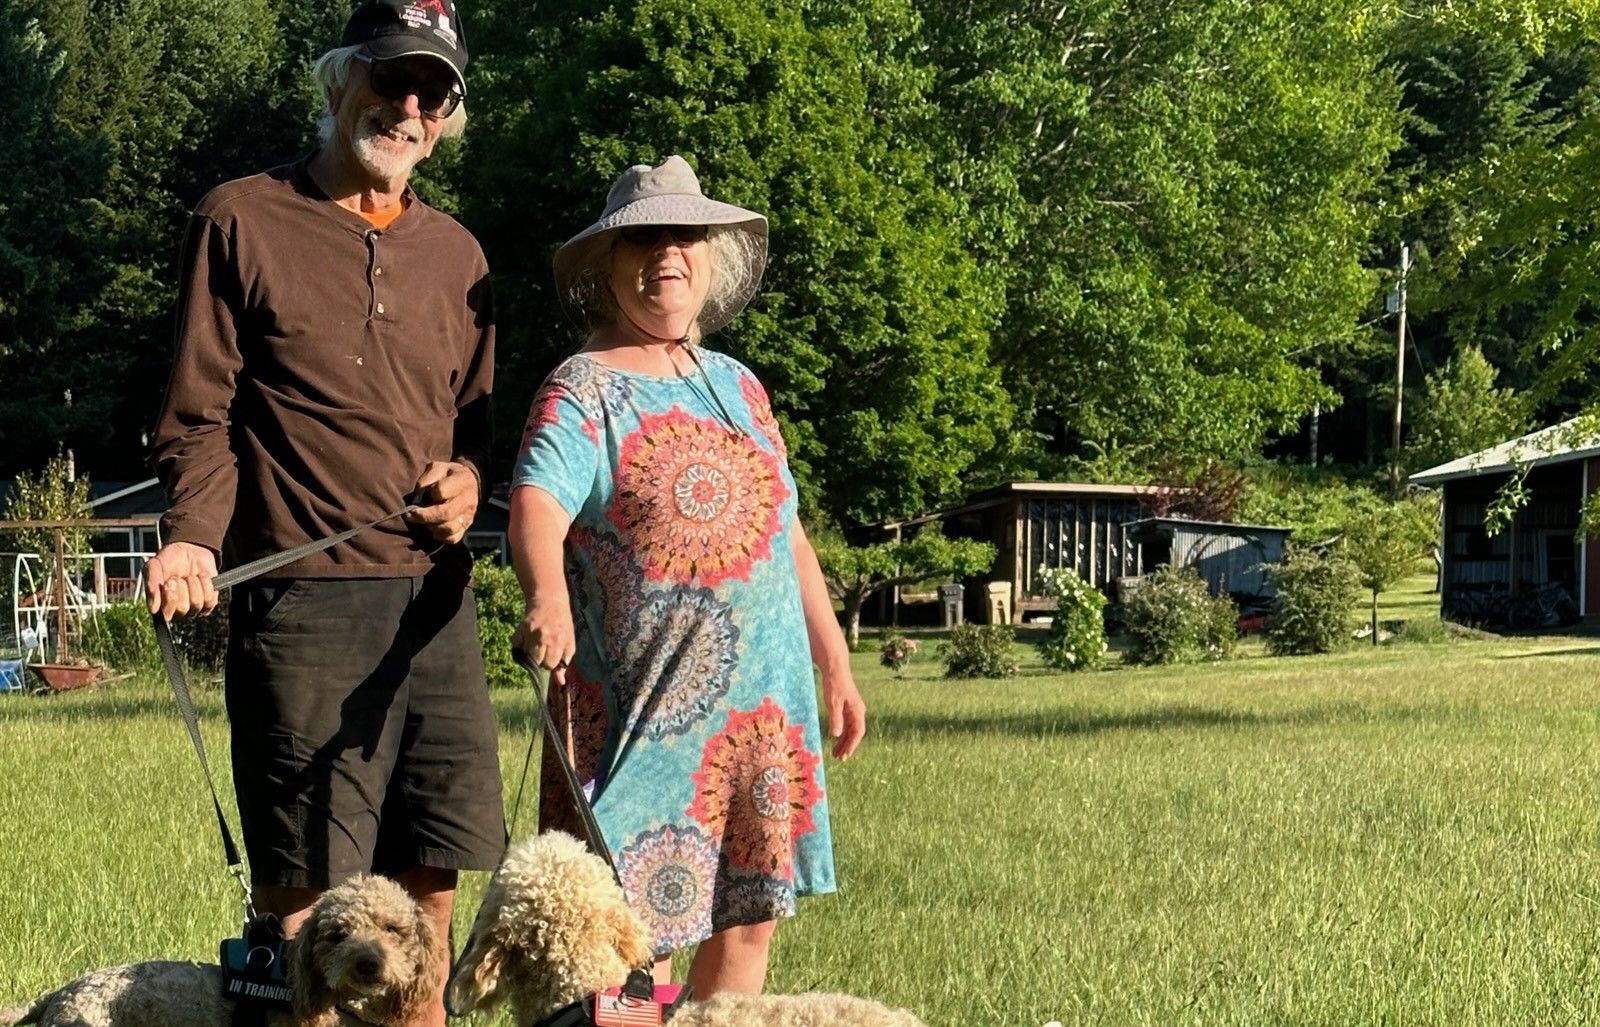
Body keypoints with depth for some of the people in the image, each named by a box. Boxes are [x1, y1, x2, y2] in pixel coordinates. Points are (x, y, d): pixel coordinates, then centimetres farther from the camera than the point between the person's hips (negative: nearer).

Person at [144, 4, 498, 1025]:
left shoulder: (455, 254, 18)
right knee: (306, 884, -5)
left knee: (433, 873, 4)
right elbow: (201, 414, 1)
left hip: (436, 597, 5)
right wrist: (192, 537, -15)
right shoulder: (242, 222, 3)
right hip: (301, 597, -5)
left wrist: (469, 479, 4)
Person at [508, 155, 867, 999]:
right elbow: (538, 499, -22)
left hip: (764, 703, 6)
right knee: (637, 927, -8)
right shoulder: (582, 391, -3)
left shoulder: (737, 386, 17)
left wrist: (835, 665, 21)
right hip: (644, 706, -6)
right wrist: (546, 595, -42)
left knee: (747, 918, 7)